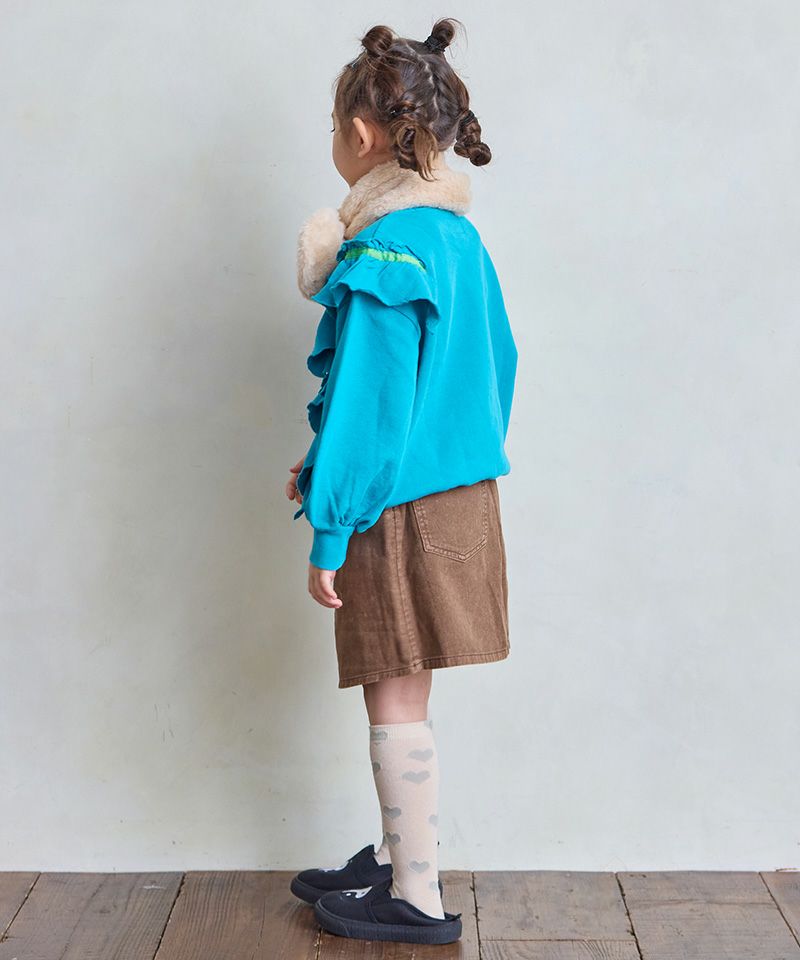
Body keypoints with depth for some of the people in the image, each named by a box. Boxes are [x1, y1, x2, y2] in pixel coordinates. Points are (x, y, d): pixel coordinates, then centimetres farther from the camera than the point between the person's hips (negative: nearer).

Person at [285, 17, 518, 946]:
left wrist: (329, 532, -13)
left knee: (396, 697, 3)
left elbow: (369, 406, -20)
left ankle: (417, 901, 15)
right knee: (398, 693, 19)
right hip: (461, 490, 9)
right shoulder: (458, 235, 9)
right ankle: (396, 856, 33)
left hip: (403, 509, -9)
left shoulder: (382, 250, -18)